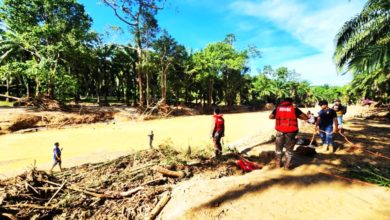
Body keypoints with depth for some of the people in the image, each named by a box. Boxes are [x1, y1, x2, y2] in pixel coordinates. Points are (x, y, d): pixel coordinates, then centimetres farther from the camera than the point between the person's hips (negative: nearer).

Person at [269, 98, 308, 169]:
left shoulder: (278, 108, 3)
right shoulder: (294, 109, -3)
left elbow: (270, 117, 13)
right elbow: (306, 117, -3)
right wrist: (297, 116, 11)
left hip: (280, 131, 2)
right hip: (291, 132, -2)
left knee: (278, 148, 19)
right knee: (289, 149, 13)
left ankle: (278, 163, 28)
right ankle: (287, 165, 21)